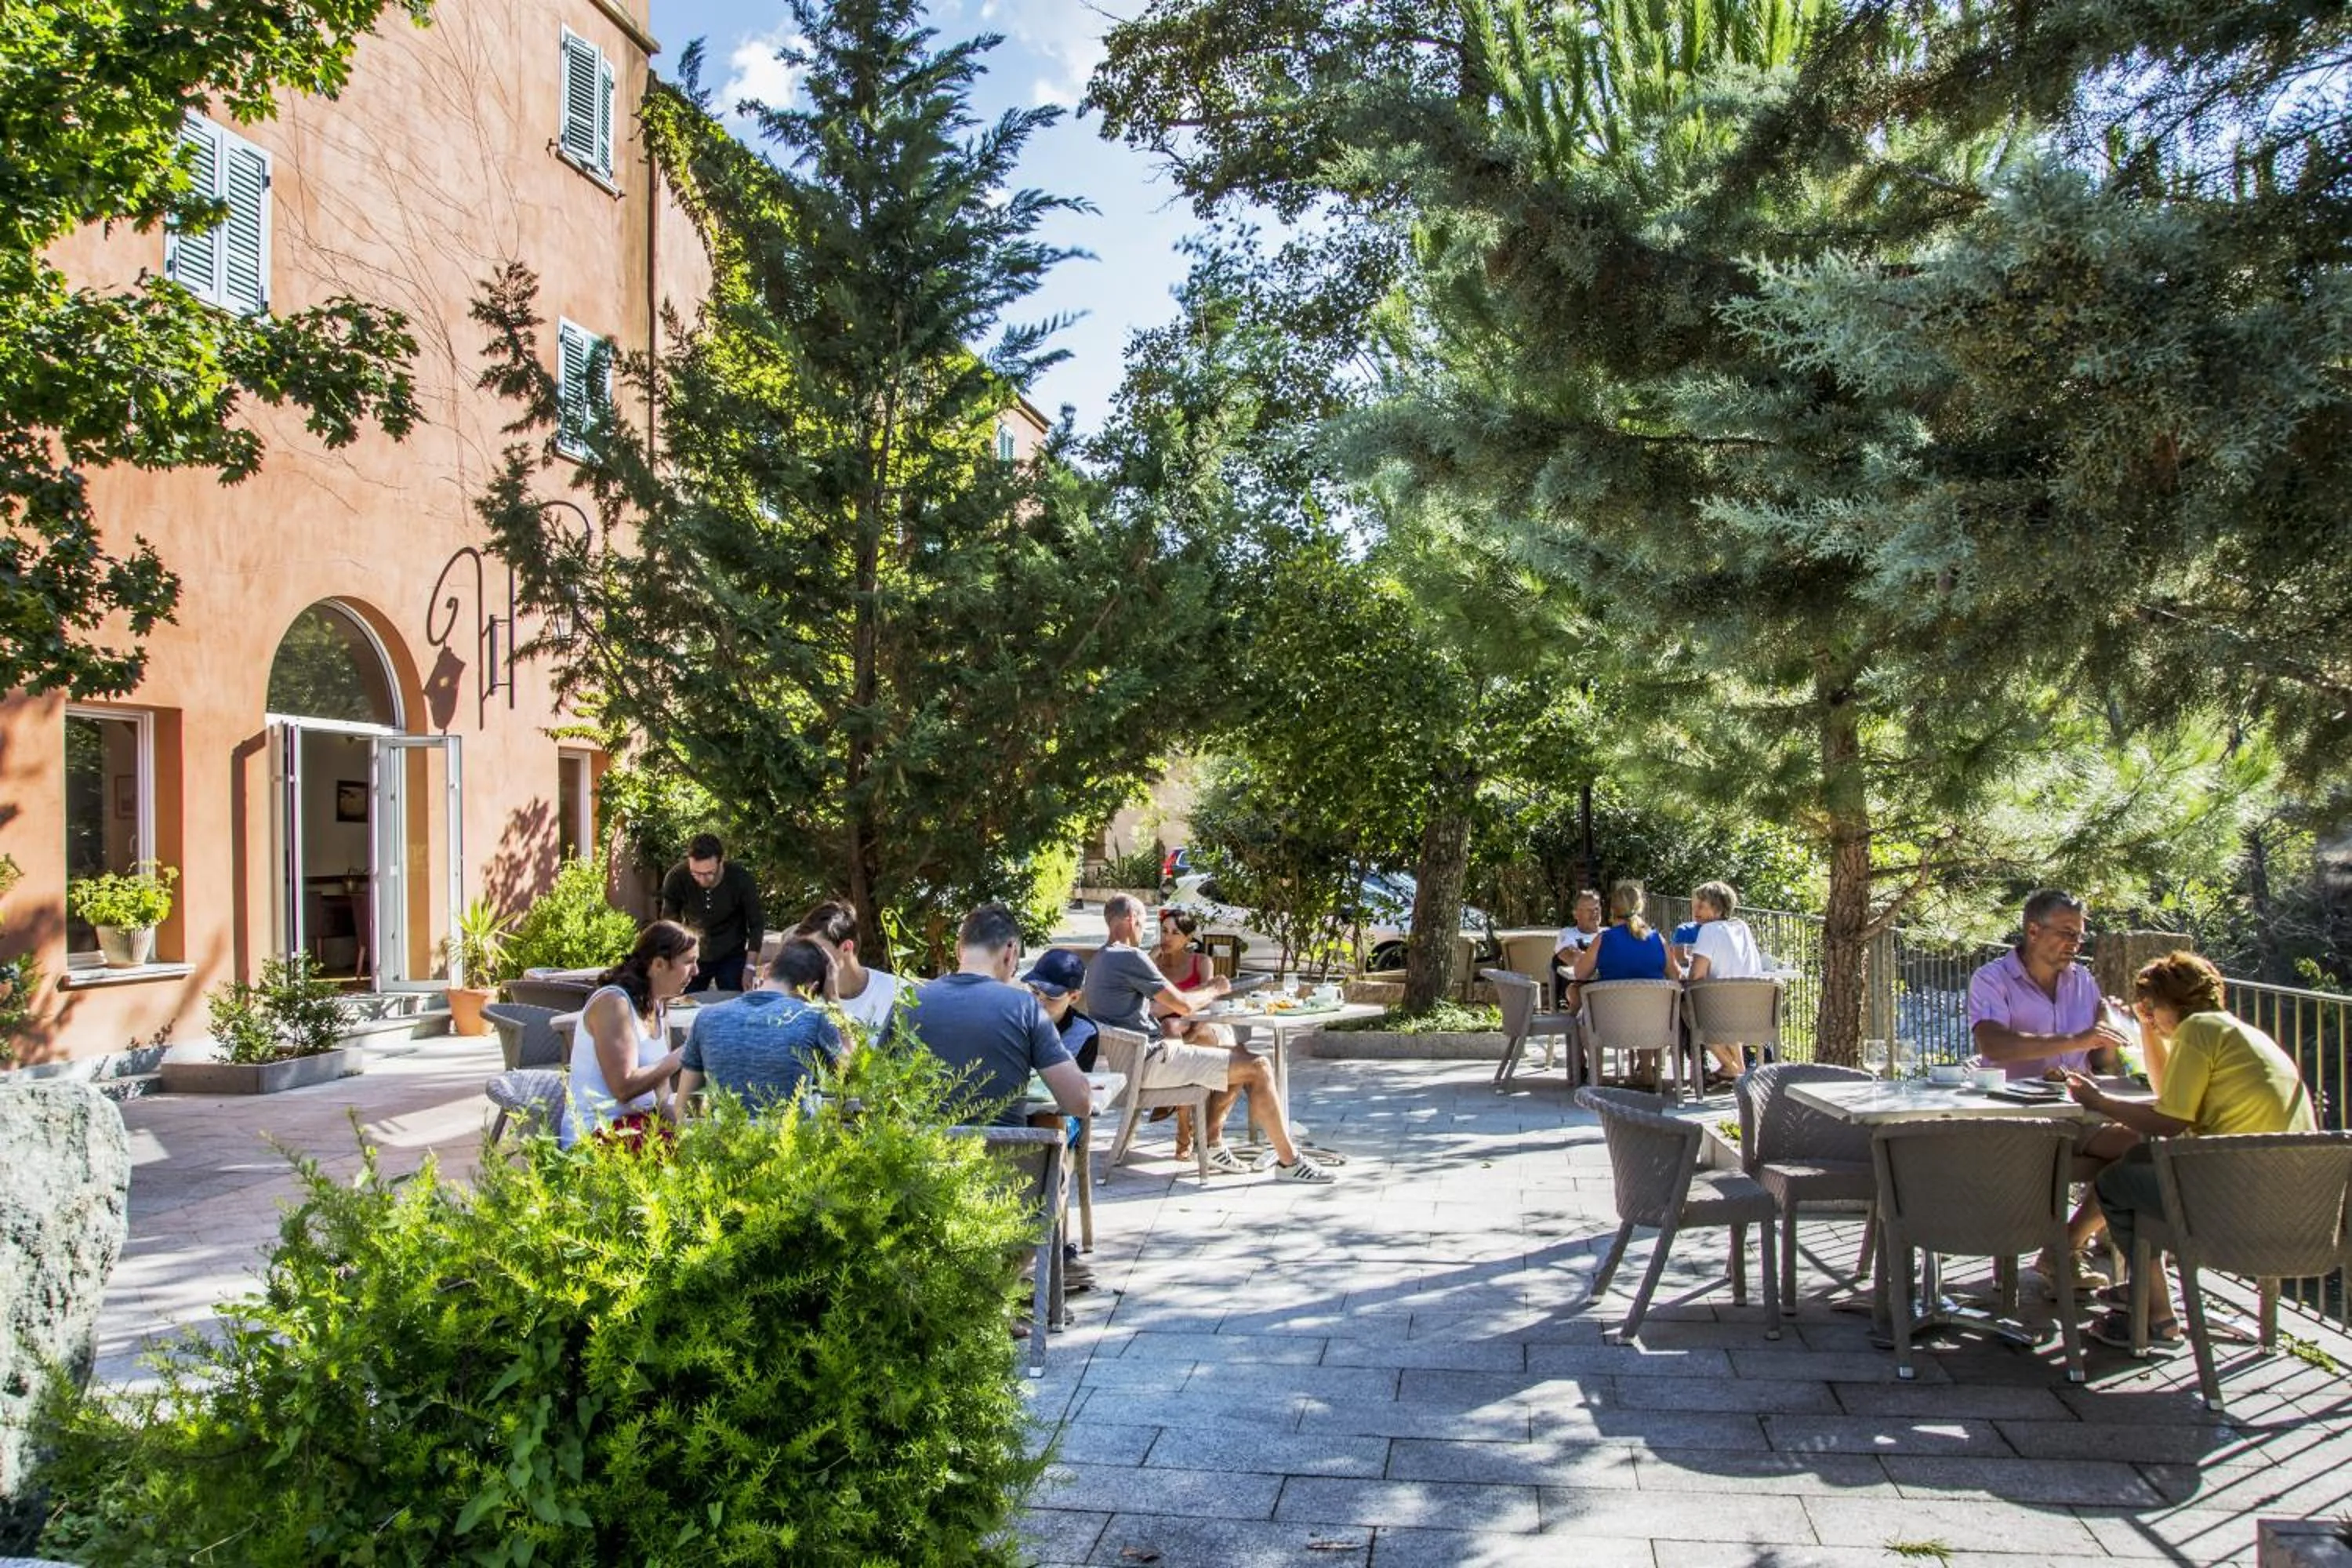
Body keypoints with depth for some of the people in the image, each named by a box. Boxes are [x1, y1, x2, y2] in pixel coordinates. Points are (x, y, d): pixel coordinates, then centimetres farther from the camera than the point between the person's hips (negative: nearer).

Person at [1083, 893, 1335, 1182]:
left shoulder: (1099, 961, 16)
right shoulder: (1130, 957, -15)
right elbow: (1183, 1005, -13)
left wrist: (1204, 992, 18)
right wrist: (1213, 991, 7)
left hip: (1135, 1059, 11)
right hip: (1151, 1061, -11)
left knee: (1240, 1055, 19)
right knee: (1257, 1067, -11)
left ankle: (1212, 1142, 16)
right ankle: (1288, 1161, -4)